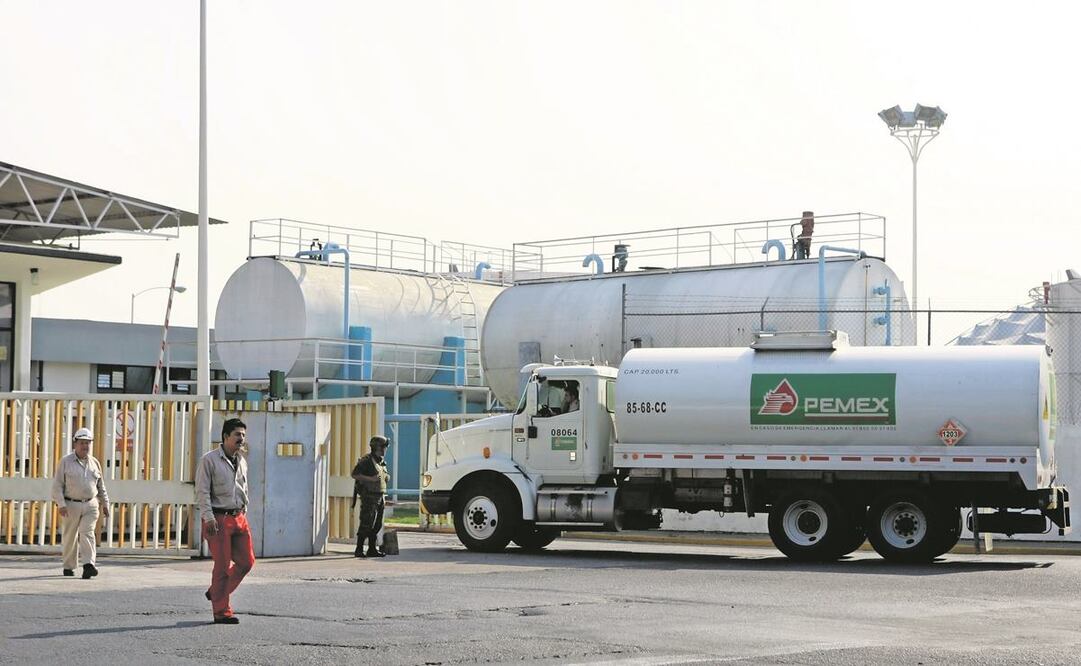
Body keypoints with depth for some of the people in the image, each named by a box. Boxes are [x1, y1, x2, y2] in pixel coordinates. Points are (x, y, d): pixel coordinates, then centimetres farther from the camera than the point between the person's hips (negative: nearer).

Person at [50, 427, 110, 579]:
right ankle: (68, 566, 21)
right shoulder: (65, 462, -2)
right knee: (70, 537, 7)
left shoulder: (95, 463, 9)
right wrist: (61, 504, -14)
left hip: (91, 505, 1)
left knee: (87, 533, -14)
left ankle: (89, 565, -24)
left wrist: (105, 504, 14)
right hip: (71, 505, -1)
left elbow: (101, 486, 18)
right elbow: (57, 485, -5)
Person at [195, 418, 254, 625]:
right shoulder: (209, 460, -6)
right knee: (223, 565, -5)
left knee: (247, 561, 5)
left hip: (239, 518, 7)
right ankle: (222, 612, 2)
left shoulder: (242, 462, 15)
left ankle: (216, 593, 24)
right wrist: (209, 517, -18)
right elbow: (202, 491, -10)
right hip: (218, 518, -7)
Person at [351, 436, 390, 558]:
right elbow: (355, 475, -15)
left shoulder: (382, 462, 17)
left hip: (379, 497, 8)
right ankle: (359, 550, -7)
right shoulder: (366, 461, -9)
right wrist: (371, 479, -22)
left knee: (377, 525, 9)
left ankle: (372, 549, 14)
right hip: (369, 497, -8)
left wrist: (384, 498, 15)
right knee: (366, 525, -10)